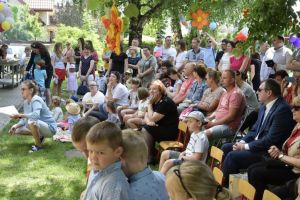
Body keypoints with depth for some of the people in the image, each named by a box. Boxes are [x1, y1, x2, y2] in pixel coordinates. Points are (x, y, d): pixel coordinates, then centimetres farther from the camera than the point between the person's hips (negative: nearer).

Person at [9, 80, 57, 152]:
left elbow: (36, 115, -39)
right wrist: (16, 125, -13)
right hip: (40, 126, 9)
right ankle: (39, 137, 16)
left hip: (50, 129, -9)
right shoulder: (26, 102, 4)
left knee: (32, 122, -36)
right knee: (17, 130, 5)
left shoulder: (36, 100, -21)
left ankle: (38, 145, -15)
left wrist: (20, 115, -45)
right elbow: (25, 119, 4)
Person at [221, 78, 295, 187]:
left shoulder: (282, 109, -20)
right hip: (256, 143, 10)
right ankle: (221, 180, 9)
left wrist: (246, 146, -17)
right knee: (226, 148, 4)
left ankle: (224, 186, -4)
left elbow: (271, 139, -23)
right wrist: (242, 142, -1)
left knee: (232, 156, -21)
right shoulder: (264, 106, 9)